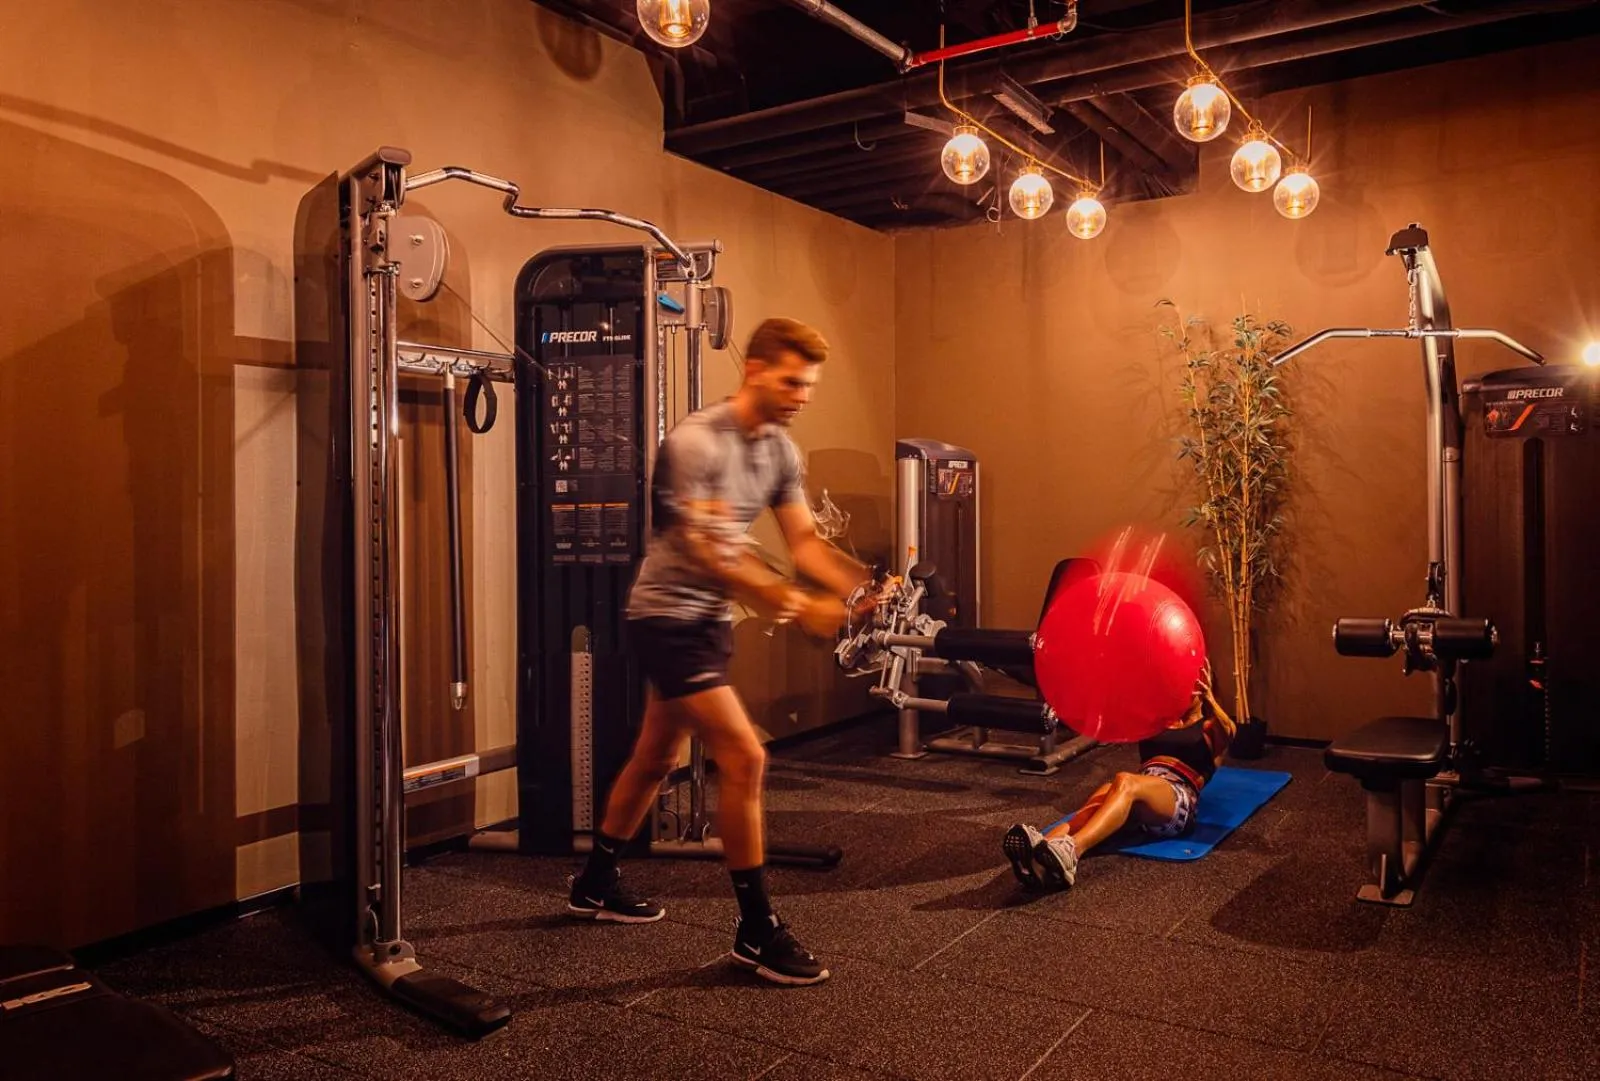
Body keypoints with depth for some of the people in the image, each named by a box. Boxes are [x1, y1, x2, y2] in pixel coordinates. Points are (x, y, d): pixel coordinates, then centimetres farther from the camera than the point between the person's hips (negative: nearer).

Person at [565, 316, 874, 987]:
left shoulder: (780, 449, 3)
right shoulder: (695, 442, -20)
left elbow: (804, 541, -1)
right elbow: (711, 554, -27)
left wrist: (859, 587, -19)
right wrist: (798, 608, -34)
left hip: (709, 620, 9)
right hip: (669, 619, -8)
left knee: (656, 759, 19)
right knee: (744, 758, -14)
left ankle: (596, 884, 39)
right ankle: (758, 932, -1)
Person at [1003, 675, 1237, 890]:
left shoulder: (1211, 728, 21)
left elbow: (1228, 733, -4)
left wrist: (1210, 700, -23)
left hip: (1179, 801, -4)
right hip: (1141, 791, 4)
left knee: (1125, 783, -37)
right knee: (1106, 792, -34)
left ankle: (1068, 851, -66)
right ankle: (1041, 849, -66)